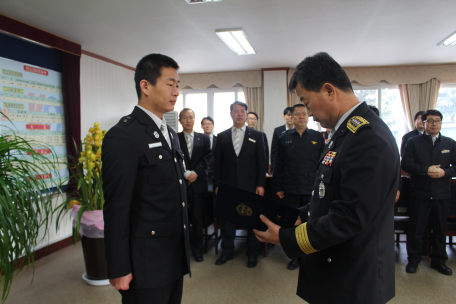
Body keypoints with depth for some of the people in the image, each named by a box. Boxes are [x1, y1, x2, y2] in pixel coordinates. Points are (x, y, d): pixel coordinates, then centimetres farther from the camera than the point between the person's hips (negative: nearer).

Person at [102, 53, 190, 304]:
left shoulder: (170, 134, 10)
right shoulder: (123, 137, -16)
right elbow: (116, 208, -16)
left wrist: (184, 246, 15)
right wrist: (119, 270, -13)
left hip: (175, 255, 8)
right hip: (146, 261, -7)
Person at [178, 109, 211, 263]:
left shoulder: (204, 138, 11)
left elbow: (207, 158, 3)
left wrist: (196, 172, -9)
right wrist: (186, 173, -13)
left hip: (198, 182, 1)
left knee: (198, 217, 6)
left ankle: (197, 247, 19)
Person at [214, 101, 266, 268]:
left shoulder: (257, 135, 4)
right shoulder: (222, 136, 8)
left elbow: (261, 162, 1)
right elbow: (217, 163, 7)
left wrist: (260, 184, -5)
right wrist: (217, 184, 1)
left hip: (250, 185, -1)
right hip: (228, 185, 2)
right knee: (227, 218, 9)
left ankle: (253, 253, 23)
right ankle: (227, 251, 25)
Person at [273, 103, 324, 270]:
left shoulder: (317, 137, 4)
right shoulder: (284, 138, 5)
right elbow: (278, 165, 5)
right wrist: (278, 187, 2)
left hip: (312, 189, 0)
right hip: (290, 190, 1)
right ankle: (295, 256, 24)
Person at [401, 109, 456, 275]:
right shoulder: (413, 142, 2)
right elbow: (406, 164, -7)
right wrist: (426, 170, -19)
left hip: (442, 194, 3)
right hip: (419, 193, -2)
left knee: (440, 228, 12)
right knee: (416, 229, 5)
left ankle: (438, 260, 28)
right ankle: (413, 260, 18)